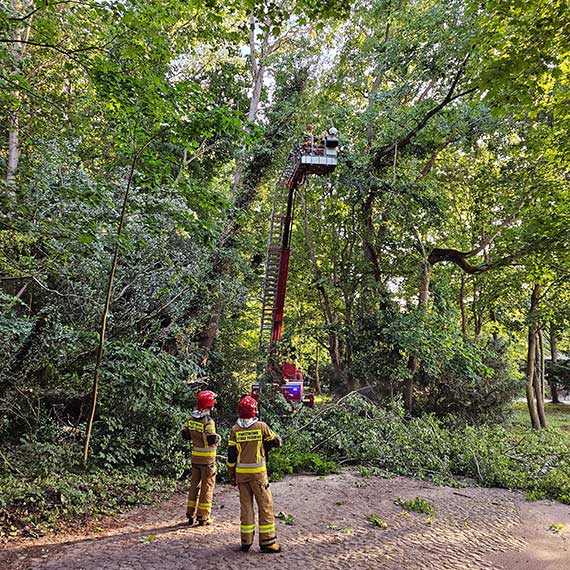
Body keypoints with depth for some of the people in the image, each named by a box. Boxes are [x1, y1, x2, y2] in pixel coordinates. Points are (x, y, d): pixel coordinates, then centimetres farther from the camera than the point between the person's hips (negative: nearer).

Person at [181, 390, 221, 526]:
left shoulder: (191, 419, 1)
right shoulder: (208, 421, -20)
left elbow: (185, 434, 9)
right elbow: (212, 440, -25)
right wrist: (218, 437, -5)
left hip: (195, 457, 6)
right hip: (207, 459, -6)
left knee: (194, 485, 17)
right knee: (207, 487, 5)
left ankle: (191, 515, 24)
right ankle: (203, 517, 10)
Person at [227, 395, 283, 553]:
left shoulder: (235, 429, -1)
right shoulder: (261, 426, -9)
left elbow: (231, 454, 2)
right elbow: (277, 442, 1)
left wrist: (232, 475, 11)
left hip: (241, 473, 3)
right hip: (258, 472, -3)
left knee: (246, 506, 13)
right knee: (265, 506, 6)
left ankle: (246, 542, 18)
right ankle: (267, 542, 9)